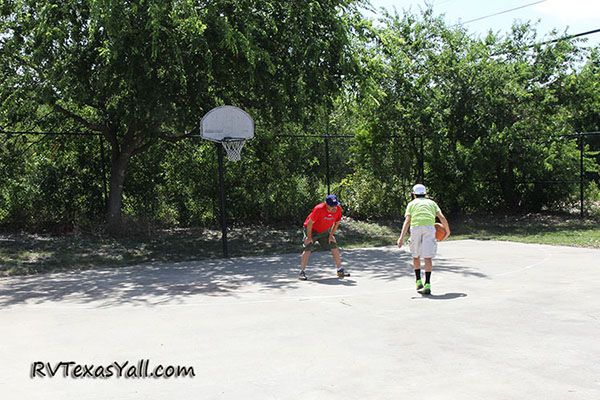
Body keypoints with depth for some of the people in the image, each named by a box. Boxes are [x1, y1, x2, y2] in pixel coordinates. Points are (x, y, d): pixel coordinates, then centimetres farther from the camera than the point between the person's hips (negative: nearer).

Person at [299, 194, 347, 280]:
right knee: (308, 249, -16)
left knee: (334, 247, 1)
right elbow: (310, 223, -25)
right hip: (311, 230, -5)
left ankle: (340, 271, 11)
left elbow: (336, 223, 1)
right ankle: (302, 272, -9)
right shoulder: (319, 209, -33)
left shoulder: (338, 209, -17)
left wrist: (331, 235, -1)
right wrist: (309, 237, -20)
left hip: (325, 231, 5)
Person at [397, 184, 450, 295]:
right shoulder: (431, 202, 24)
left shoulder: (412, 203, 19)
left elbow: (407, 220, 3)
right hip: (429, 228, 0)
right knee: (428, 257, -2)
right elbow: (442, 217, 10)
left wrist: (402, 237, -6)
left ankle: (418, 281, 17)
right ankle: (427, 285, -10)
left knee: (415, 256, 18)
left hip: (415, 228, 0)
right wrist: (447, 231, 23)